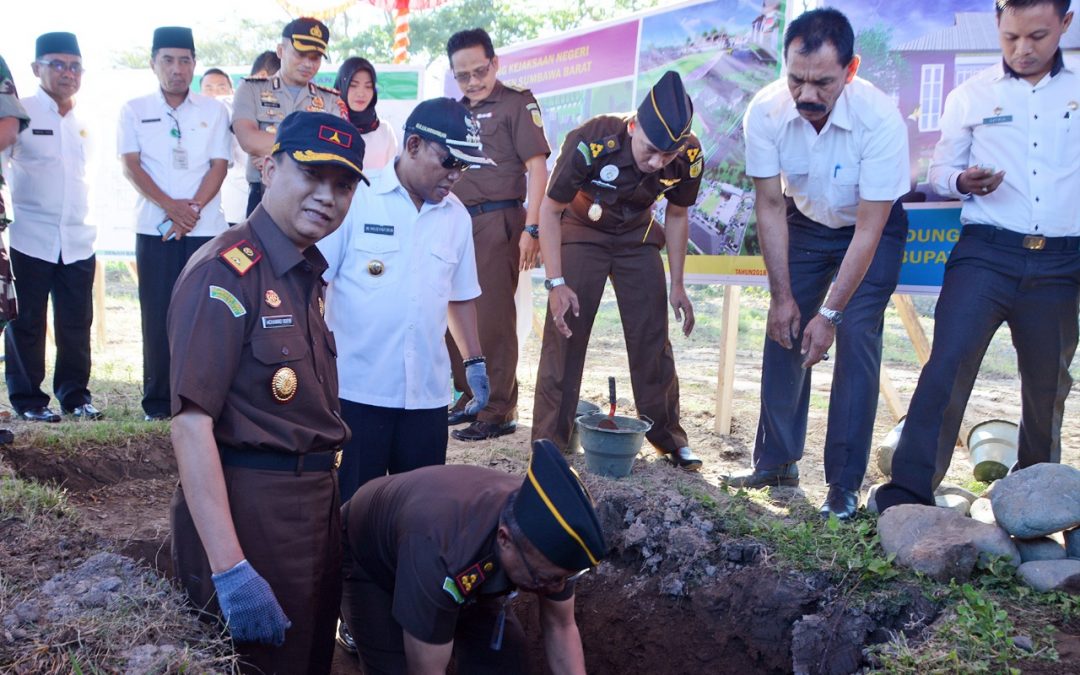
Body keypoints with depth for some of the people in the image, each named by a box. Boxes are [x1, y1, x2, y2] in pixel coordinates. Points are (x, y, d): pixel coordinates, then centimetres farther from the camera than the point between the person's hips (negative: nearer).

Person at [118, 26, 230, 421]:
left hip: (206, 227, 0)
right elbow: (131, 166, -1)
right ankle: (157, 401, 5)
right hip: (154, 228, 0)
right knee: (157, 314, 0)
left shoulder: (214, 111, 9)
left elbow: (219, 166, 2)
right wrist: (171, 206, -15)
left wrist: (192, 208, -13)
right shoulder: (134, 111, 8)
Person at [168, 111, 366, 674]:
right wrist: (229, 569, -28)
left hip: (316, 501, 9)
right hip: (253, 507, -9)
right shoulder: (226, 272, -17)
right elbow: (191, 423, -23)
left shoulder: (306, 274, 10)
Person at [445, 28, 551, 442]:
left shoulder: (516, 103, -2)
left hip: (496, 221, -7)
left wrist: (531, 228, -17)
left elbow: (536, 167, -9)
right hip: (456, 223, 7)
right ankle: (469, 396, 22)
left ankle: (500, 411, 1)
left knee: (493, 318, -6)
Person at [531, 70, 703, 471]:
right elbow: (550, 210, -20)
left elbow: (676, 216, -2)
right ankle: (549, 441, 1)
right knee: (564, 335, -9)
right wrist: (556, 283, -24)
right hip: (581, 233, -3)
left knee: (653, 340, 2)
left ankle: (667, 434, 17)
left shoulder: (689, 157, -23)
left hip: (637, 238, 3)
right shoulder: (590, 143, -34)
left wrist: (677, 285, 2)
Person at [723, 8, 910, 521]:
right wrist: (782, 296, -14)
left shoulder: (880, 119, -34)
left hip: (872, 230, -3)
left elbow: (867, 231, -28)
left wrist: (829, 314, -27)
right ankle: (776, 460, 15)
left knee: (856, 341, -12)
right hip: (804, 224, 3)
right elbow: (770, 207, -15)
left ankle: (844, 484, -3)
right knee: (783, 334, 0)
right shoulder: (766, 113, -25)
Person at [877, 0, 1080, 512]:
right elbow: (939, 171, 10)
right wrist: (962, 181, -12)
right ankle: (908, 493, -14)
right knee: (949, 361, -17)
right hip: (986, 253, -2)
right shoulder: (972, 95, 5)